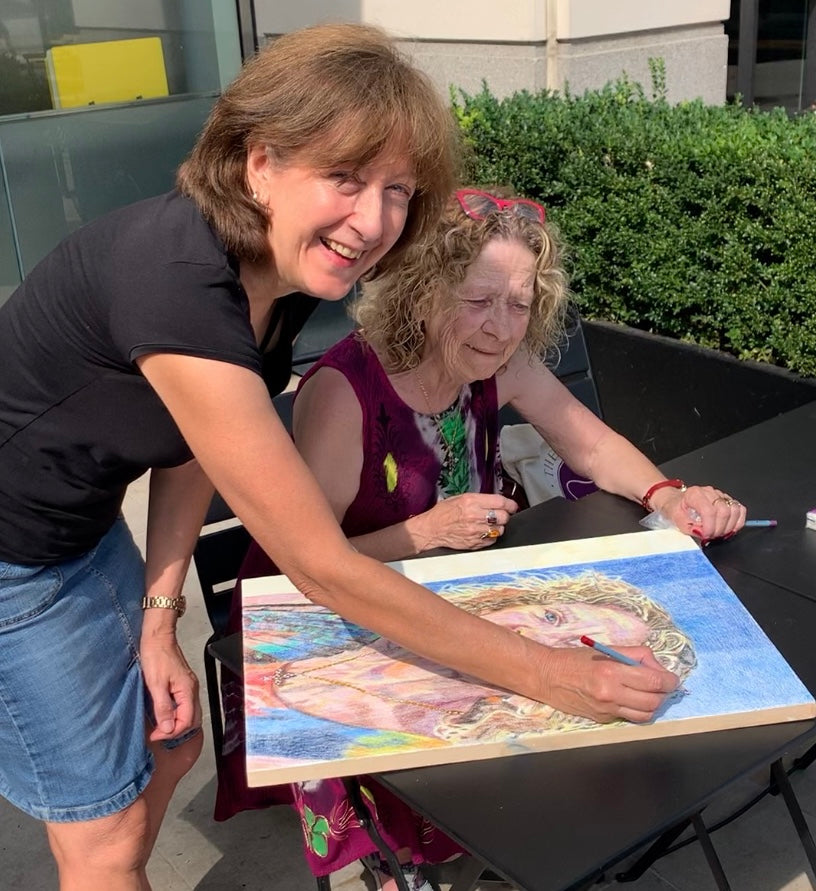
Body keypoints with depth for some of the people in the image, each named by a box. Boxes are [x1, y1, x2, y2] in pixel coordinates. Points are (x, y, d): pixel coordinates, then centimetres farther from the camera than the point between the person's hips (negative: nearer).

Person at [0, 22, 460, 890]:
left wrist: (158, 617, -3)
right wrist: (539, 673, -27)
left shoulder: (287, 268, -10)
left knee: (166, 748, 20)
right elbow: (323, 567, -34)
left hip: (81, 526, 8)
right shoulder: (177, 283, -36)